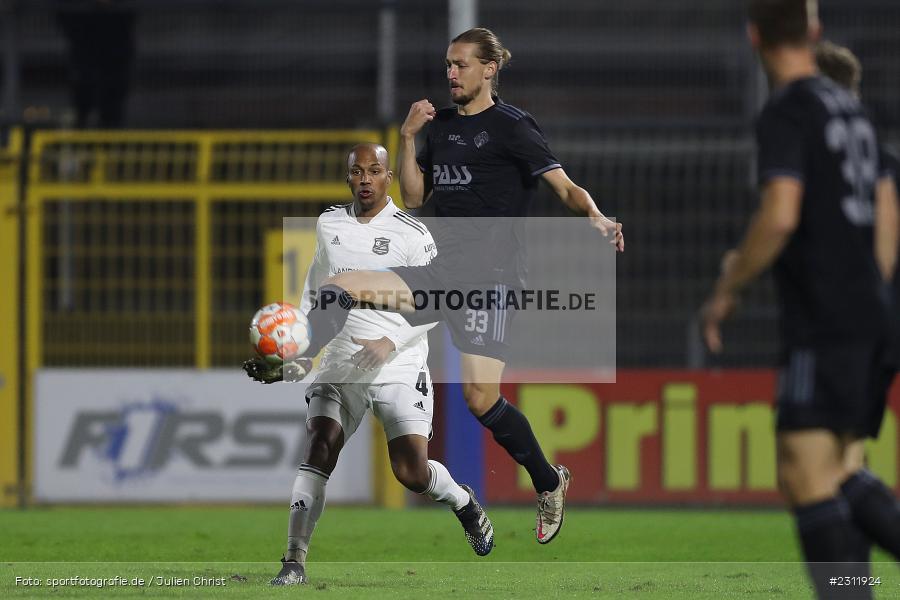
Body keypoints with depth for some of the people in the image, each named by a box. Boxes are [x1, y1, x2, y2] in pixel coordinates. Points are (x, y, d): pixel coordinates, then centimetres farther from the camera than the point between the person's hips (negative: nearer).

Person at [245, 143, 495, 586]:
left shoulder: (411, 234, -5)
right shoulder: (328, 225, 10)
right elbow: (315, 292, 25)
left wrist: (390, 343, -20)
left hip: (399, 367, -3)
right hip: (339, 363, 3)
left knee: (412, 472, -9)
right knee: (318, 451, -16)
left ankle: (466, 505, 26)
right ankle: (294, 563, -18)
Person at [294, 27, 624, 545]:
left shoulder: (511, 126, -4)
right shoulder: (440, 125, 15)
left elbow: (565, 186, -10)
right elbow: (414, 197, 17)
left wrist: (596, 216, -30)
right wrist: (407, 138, 4)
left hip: (490, 274, -6)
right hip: (438, 271, 6)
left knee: (480, 396, -13)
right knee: (335, 291, -14)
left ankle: (549, 483, 7)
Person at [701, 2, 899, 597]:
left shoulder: (787, 112, -9)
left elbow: (780, 215, -21)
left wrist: (726, 291, -10)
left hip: (821, 324, -9)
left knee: (805, 477, -10)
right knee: (838, 471, 14)